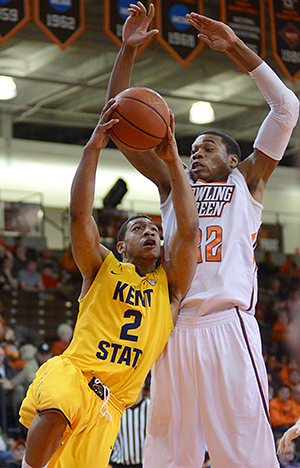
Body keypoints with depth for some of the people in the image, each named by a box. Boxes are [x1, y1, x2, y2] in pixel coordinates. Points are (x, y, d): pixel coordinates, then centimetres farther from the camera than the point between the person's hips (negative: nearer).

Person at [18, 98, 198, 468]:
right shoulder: (102, 269, 11)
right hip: (70, 372, -3)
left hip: (109, 403, 3)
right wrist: (93, 148, -11)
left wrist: (173, 161, -3)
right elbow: (79, 215, -4)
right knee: (56, 414, -37)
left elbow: (189, 230, 1)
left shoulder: (169, 285, 15)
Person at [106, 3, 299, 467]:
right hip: (172, 328, 4)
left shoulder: (246, 181, 16)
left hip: (227, 324, -4)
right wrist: (128, 50, 10)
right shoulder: (173, 185, 24)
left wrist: (235, 46, 5)